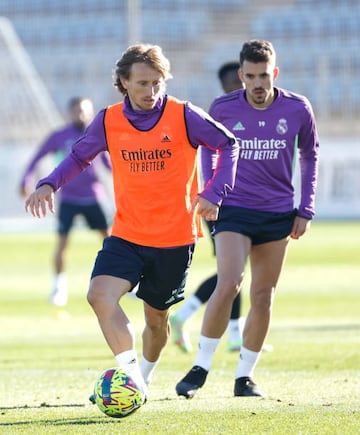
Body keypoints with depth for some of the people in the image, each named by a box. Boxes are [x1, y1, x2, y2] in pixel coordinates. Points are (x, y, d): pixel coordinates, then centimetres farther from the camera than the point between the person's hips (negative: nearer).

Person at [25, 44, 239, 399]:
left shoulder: (184, 116, -9)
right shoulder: (108, 121, -2)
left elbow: (228, 145, 1)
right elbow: (79, 157, 13)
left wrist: (214, 193, -10)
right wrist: (48, 184, -5)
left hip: (175, 239, -1)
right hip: (126, 235, 1)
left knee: (156, 317, 11)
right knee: (100, 295, -25)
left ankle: (144, 379, 39)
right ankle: (131, 376, -26)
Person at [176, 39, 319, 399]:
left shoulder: (298, 109, -5)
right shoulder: (223, 109, -7)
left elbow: (310, 156, 10)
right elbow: (209, 148, 12)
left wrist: (305, 209, 6)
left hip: (278, 215, 2)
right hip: (234, 210, -2)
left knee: (263, 297, 5)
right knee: (228, 284, -19)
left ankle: (245, 376, 16)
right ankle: (201, 366, -8)